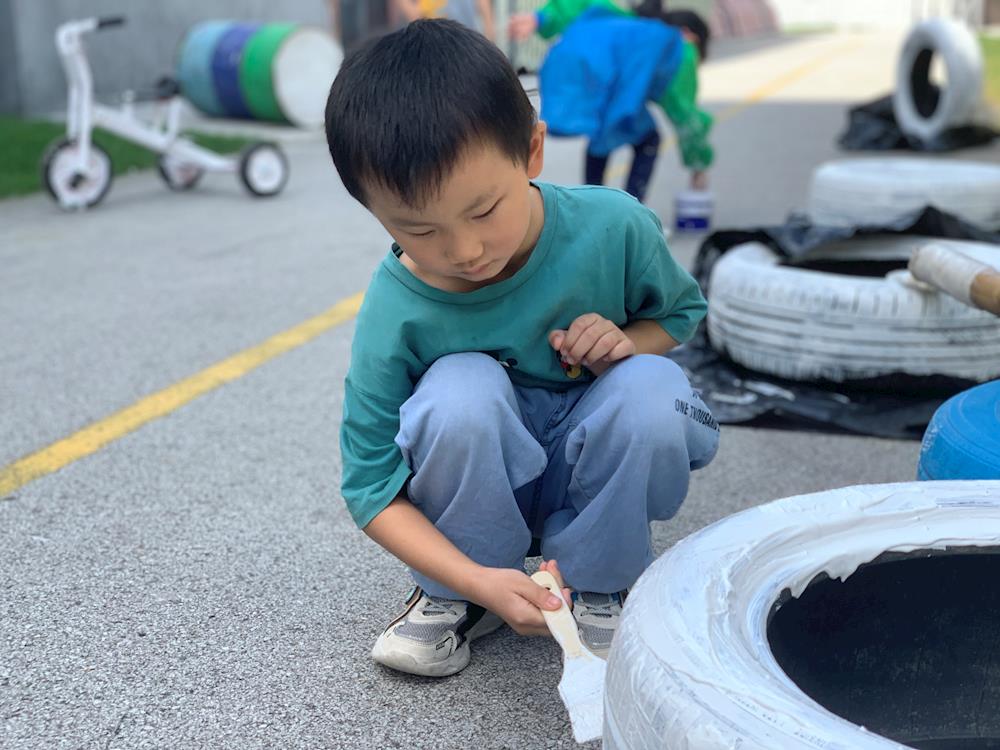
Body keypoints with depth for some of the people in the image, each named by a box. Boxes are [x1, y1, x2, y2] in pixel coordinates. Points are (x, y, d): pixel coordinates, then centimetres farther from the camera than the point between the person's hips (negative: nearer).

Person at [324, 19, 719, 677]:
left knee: (654, 387, -30)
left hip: (590, 480, 2)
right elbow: (372, 487, -17)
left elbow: (680, 313, 3)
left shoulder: (612, 227, -19)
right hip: (476, 489, -1)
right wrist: (476, 580, -31)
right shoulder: (396, 314, -23)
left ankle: (595, 582, -5)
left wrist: (625, 342, -21)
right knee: (460, 392, -34)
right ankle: (454, 597, -7)